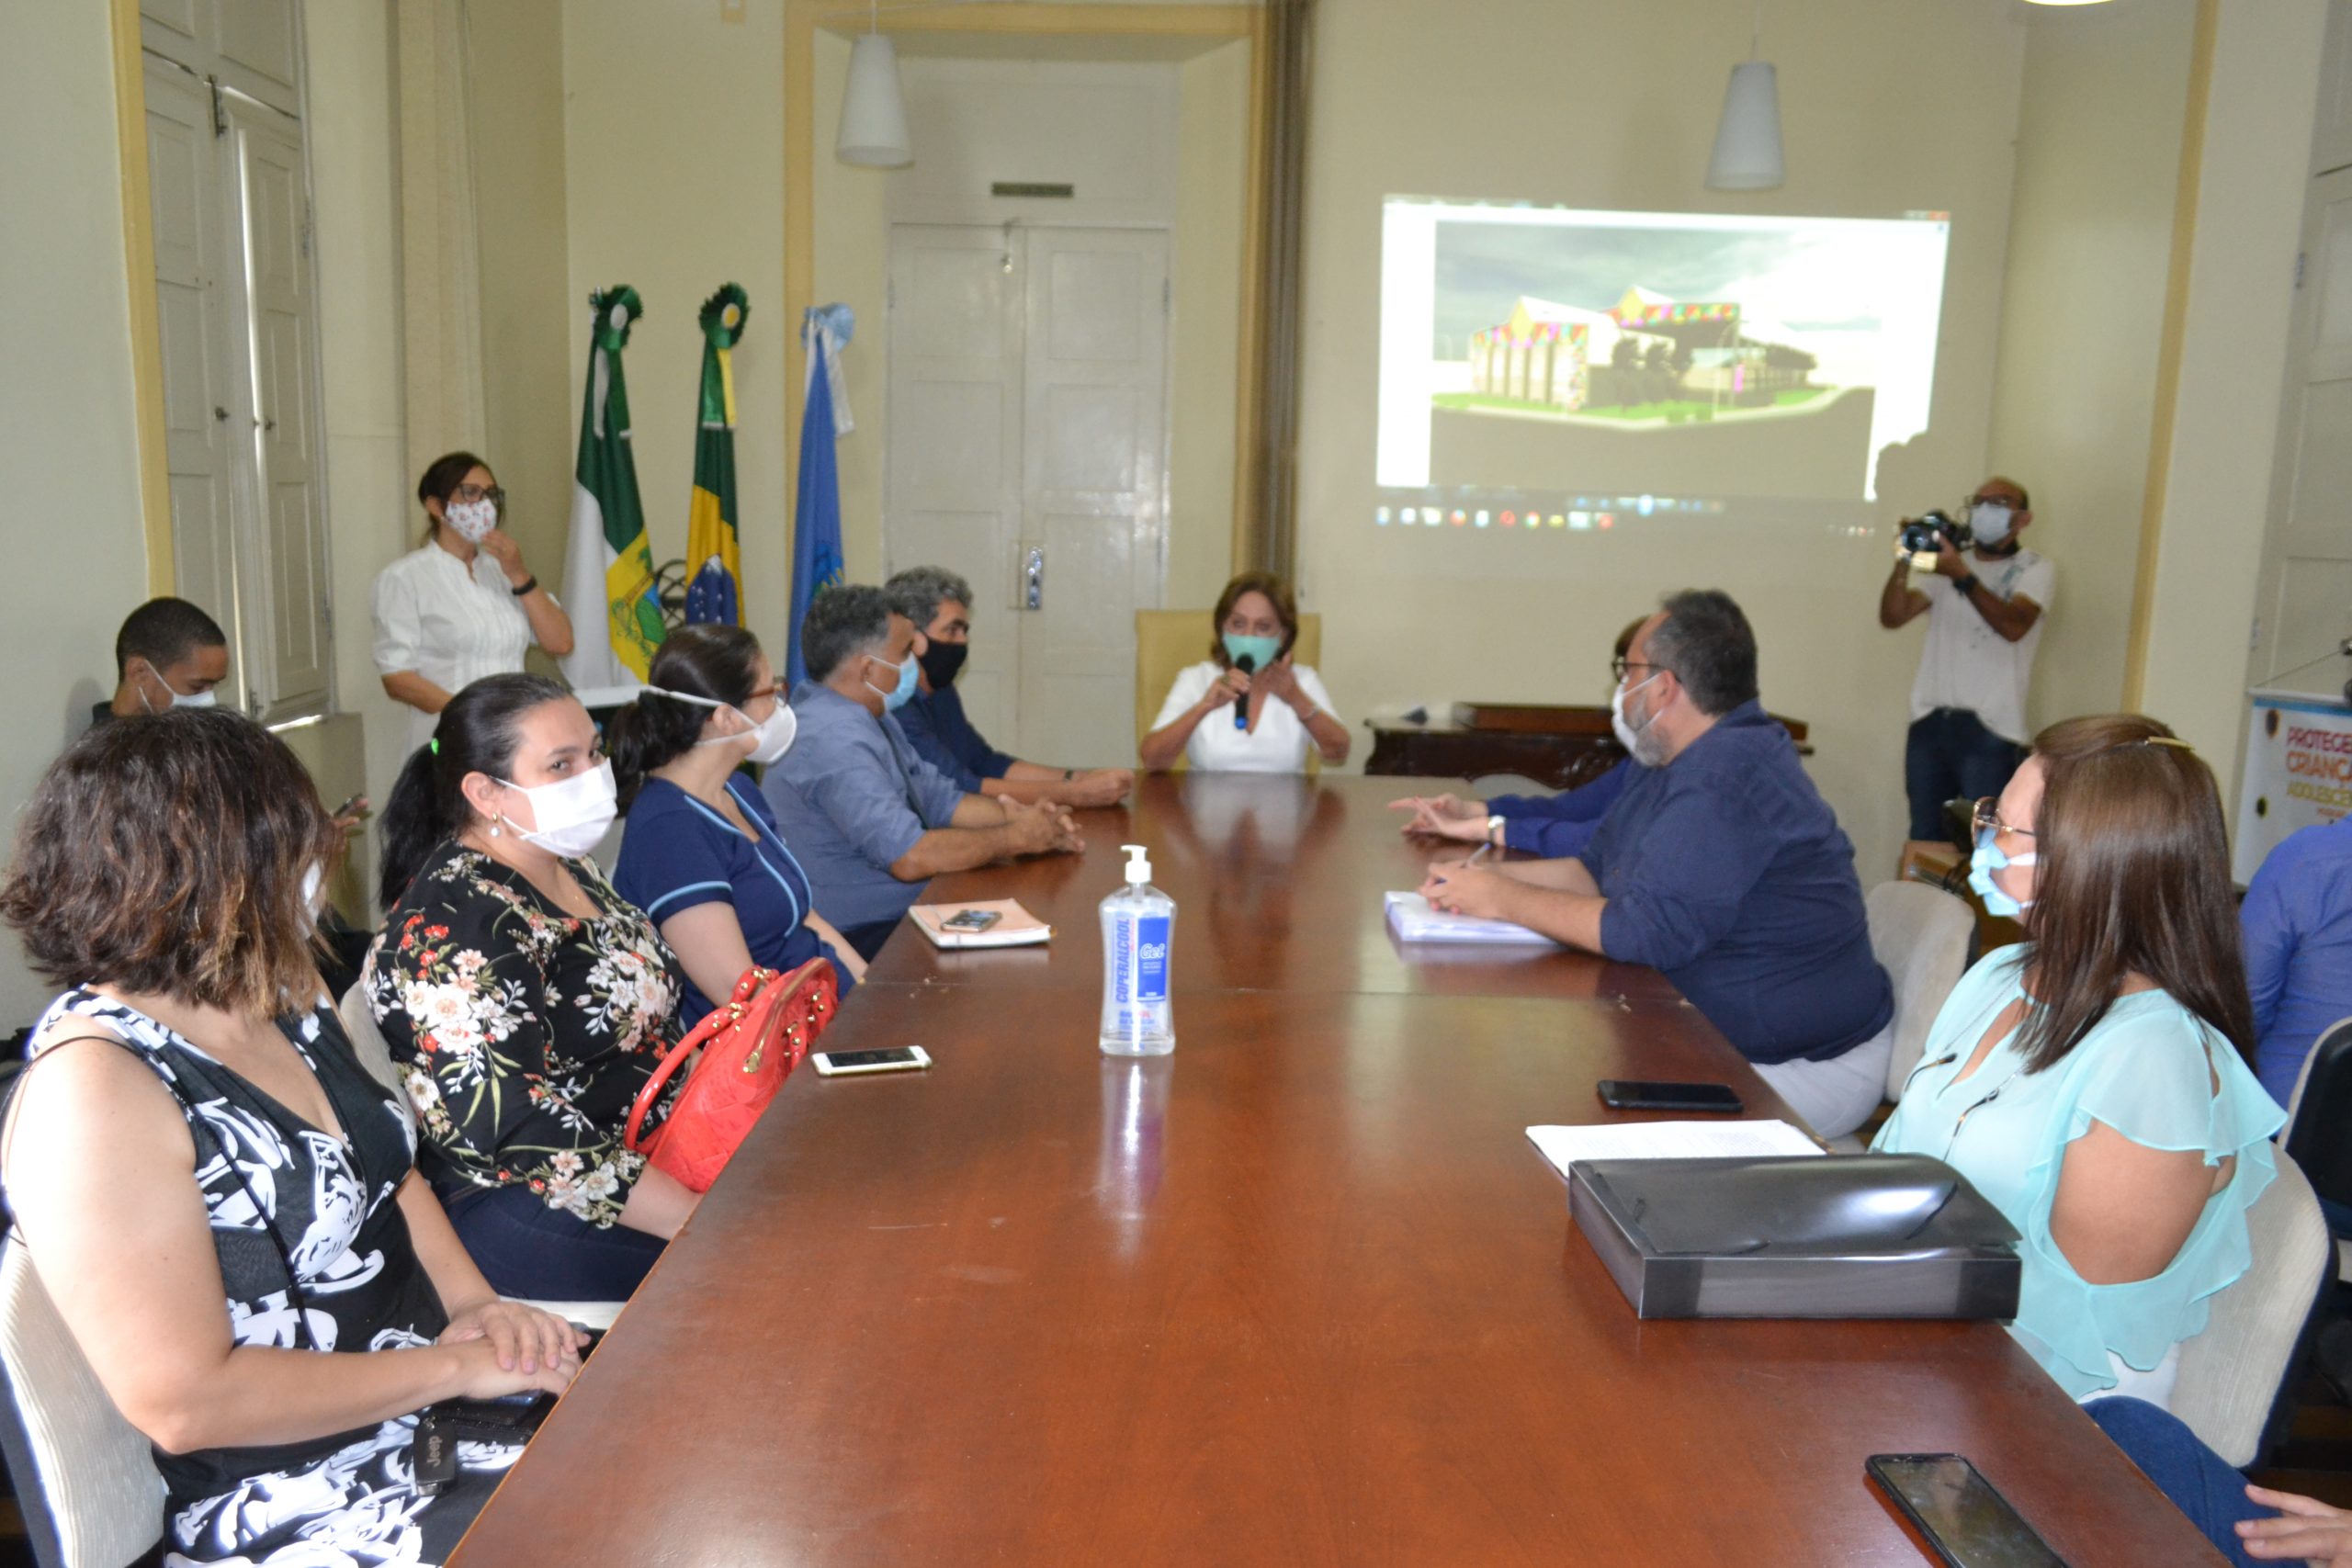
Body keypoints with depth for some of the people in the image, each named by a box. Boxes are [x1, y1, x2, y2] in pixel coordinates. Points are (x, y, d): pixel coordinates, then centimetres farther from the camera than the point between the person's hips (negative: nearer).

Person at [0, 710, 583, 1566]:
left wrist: (476, 1305, -2)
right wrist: (457, 1368, -18)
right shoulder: (92, 1088, -21)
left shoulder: (279, 1007, 4)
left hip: (451, 1401, 8)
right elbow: (185, 1403, -23)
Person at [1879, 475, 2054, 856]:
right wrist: (1904, 563, -8)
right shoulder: (1946, 563, 19)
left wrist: (1962, 576, -23)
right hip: (1929, 722, 4)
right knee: (1924, 840, 6)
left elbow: (2014, 625, -14)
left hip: (1989, 728, -4)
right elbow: (1892, 617, 7)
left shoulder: (2035, 569, 6)